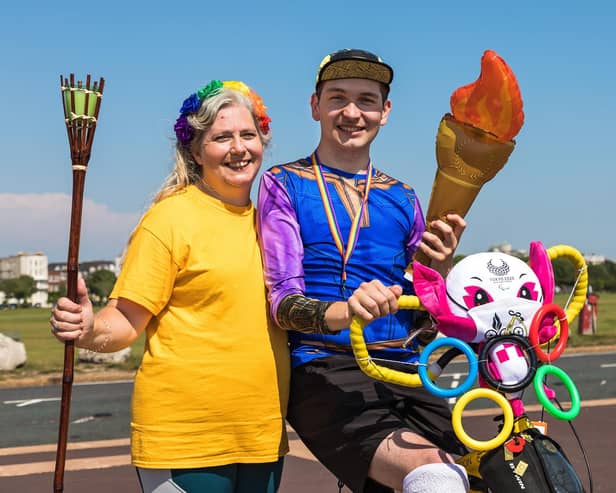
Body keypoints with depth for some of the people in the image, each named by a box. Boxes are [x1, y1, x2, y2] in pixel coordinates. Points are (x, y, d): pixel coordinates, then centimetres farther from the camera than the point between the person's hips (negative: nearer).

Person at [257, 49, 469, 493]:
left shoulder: (401, 197, 18)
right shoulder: (284, 184, 6)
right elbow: (282, 301, -5)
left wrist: (440, 269, -4)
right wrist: (343, 312, -27)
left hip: (403, 372, 5)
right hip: (323, 372, -5)